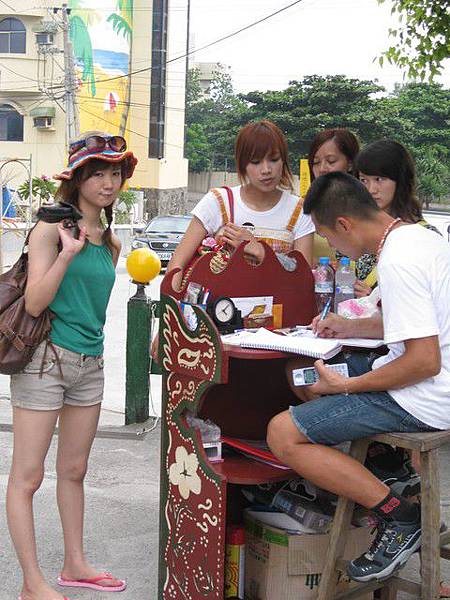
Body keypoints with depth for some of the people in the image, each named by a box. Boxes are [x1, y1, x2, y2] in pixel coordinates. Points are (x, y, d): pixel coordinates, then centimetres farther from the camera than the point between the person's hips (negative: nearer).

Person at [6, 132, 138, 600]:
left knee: (74, 470, 16)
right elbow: (34, 303, -15)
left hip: (90, 363, 7)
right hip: (44, 359, -7)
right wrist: (68, 253, -22)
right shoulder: (51, 229, -9)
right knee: (27, 476, 0)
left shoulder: (110, 242, 12)